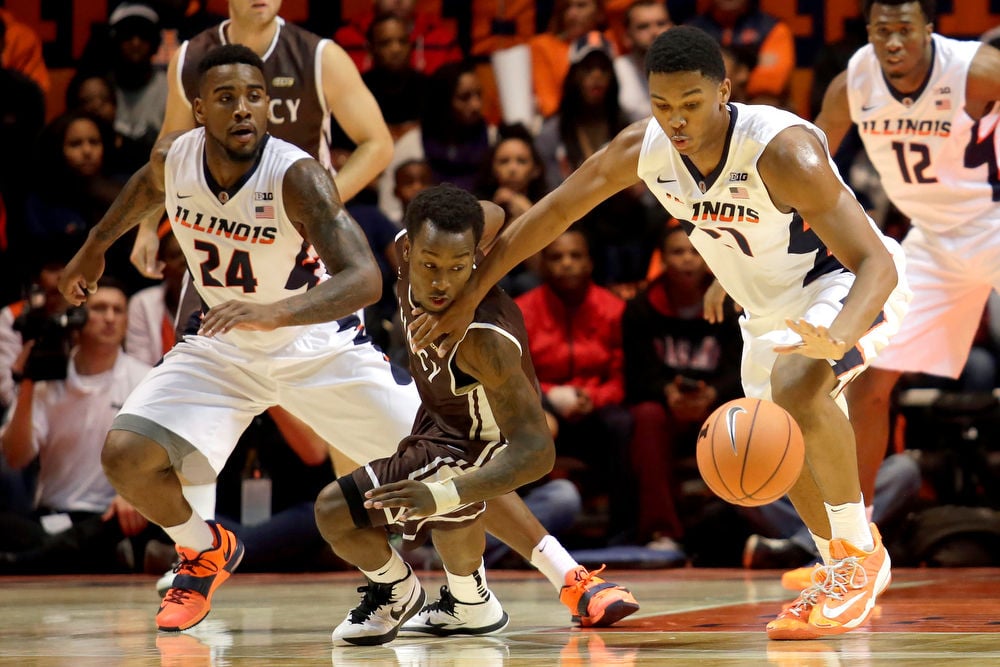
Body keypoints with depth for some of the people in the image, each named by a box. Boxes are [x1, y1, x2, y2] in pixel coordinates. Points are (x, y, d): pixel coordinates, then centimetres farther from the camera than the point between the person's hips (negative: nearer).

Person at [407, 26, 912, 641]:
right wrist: (465, 302, -3)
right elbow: (552, 213, -5)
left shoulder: (782, 150, -36)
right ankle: (844, 581, 42)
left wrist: (834, 343, -60)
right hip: (770, 308, 8)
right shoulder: (644, 150, -20)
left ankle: (861, 553, -19)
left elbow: (876, 263, -41)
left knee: (796, 386, -35)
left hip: (850, 288, -8)